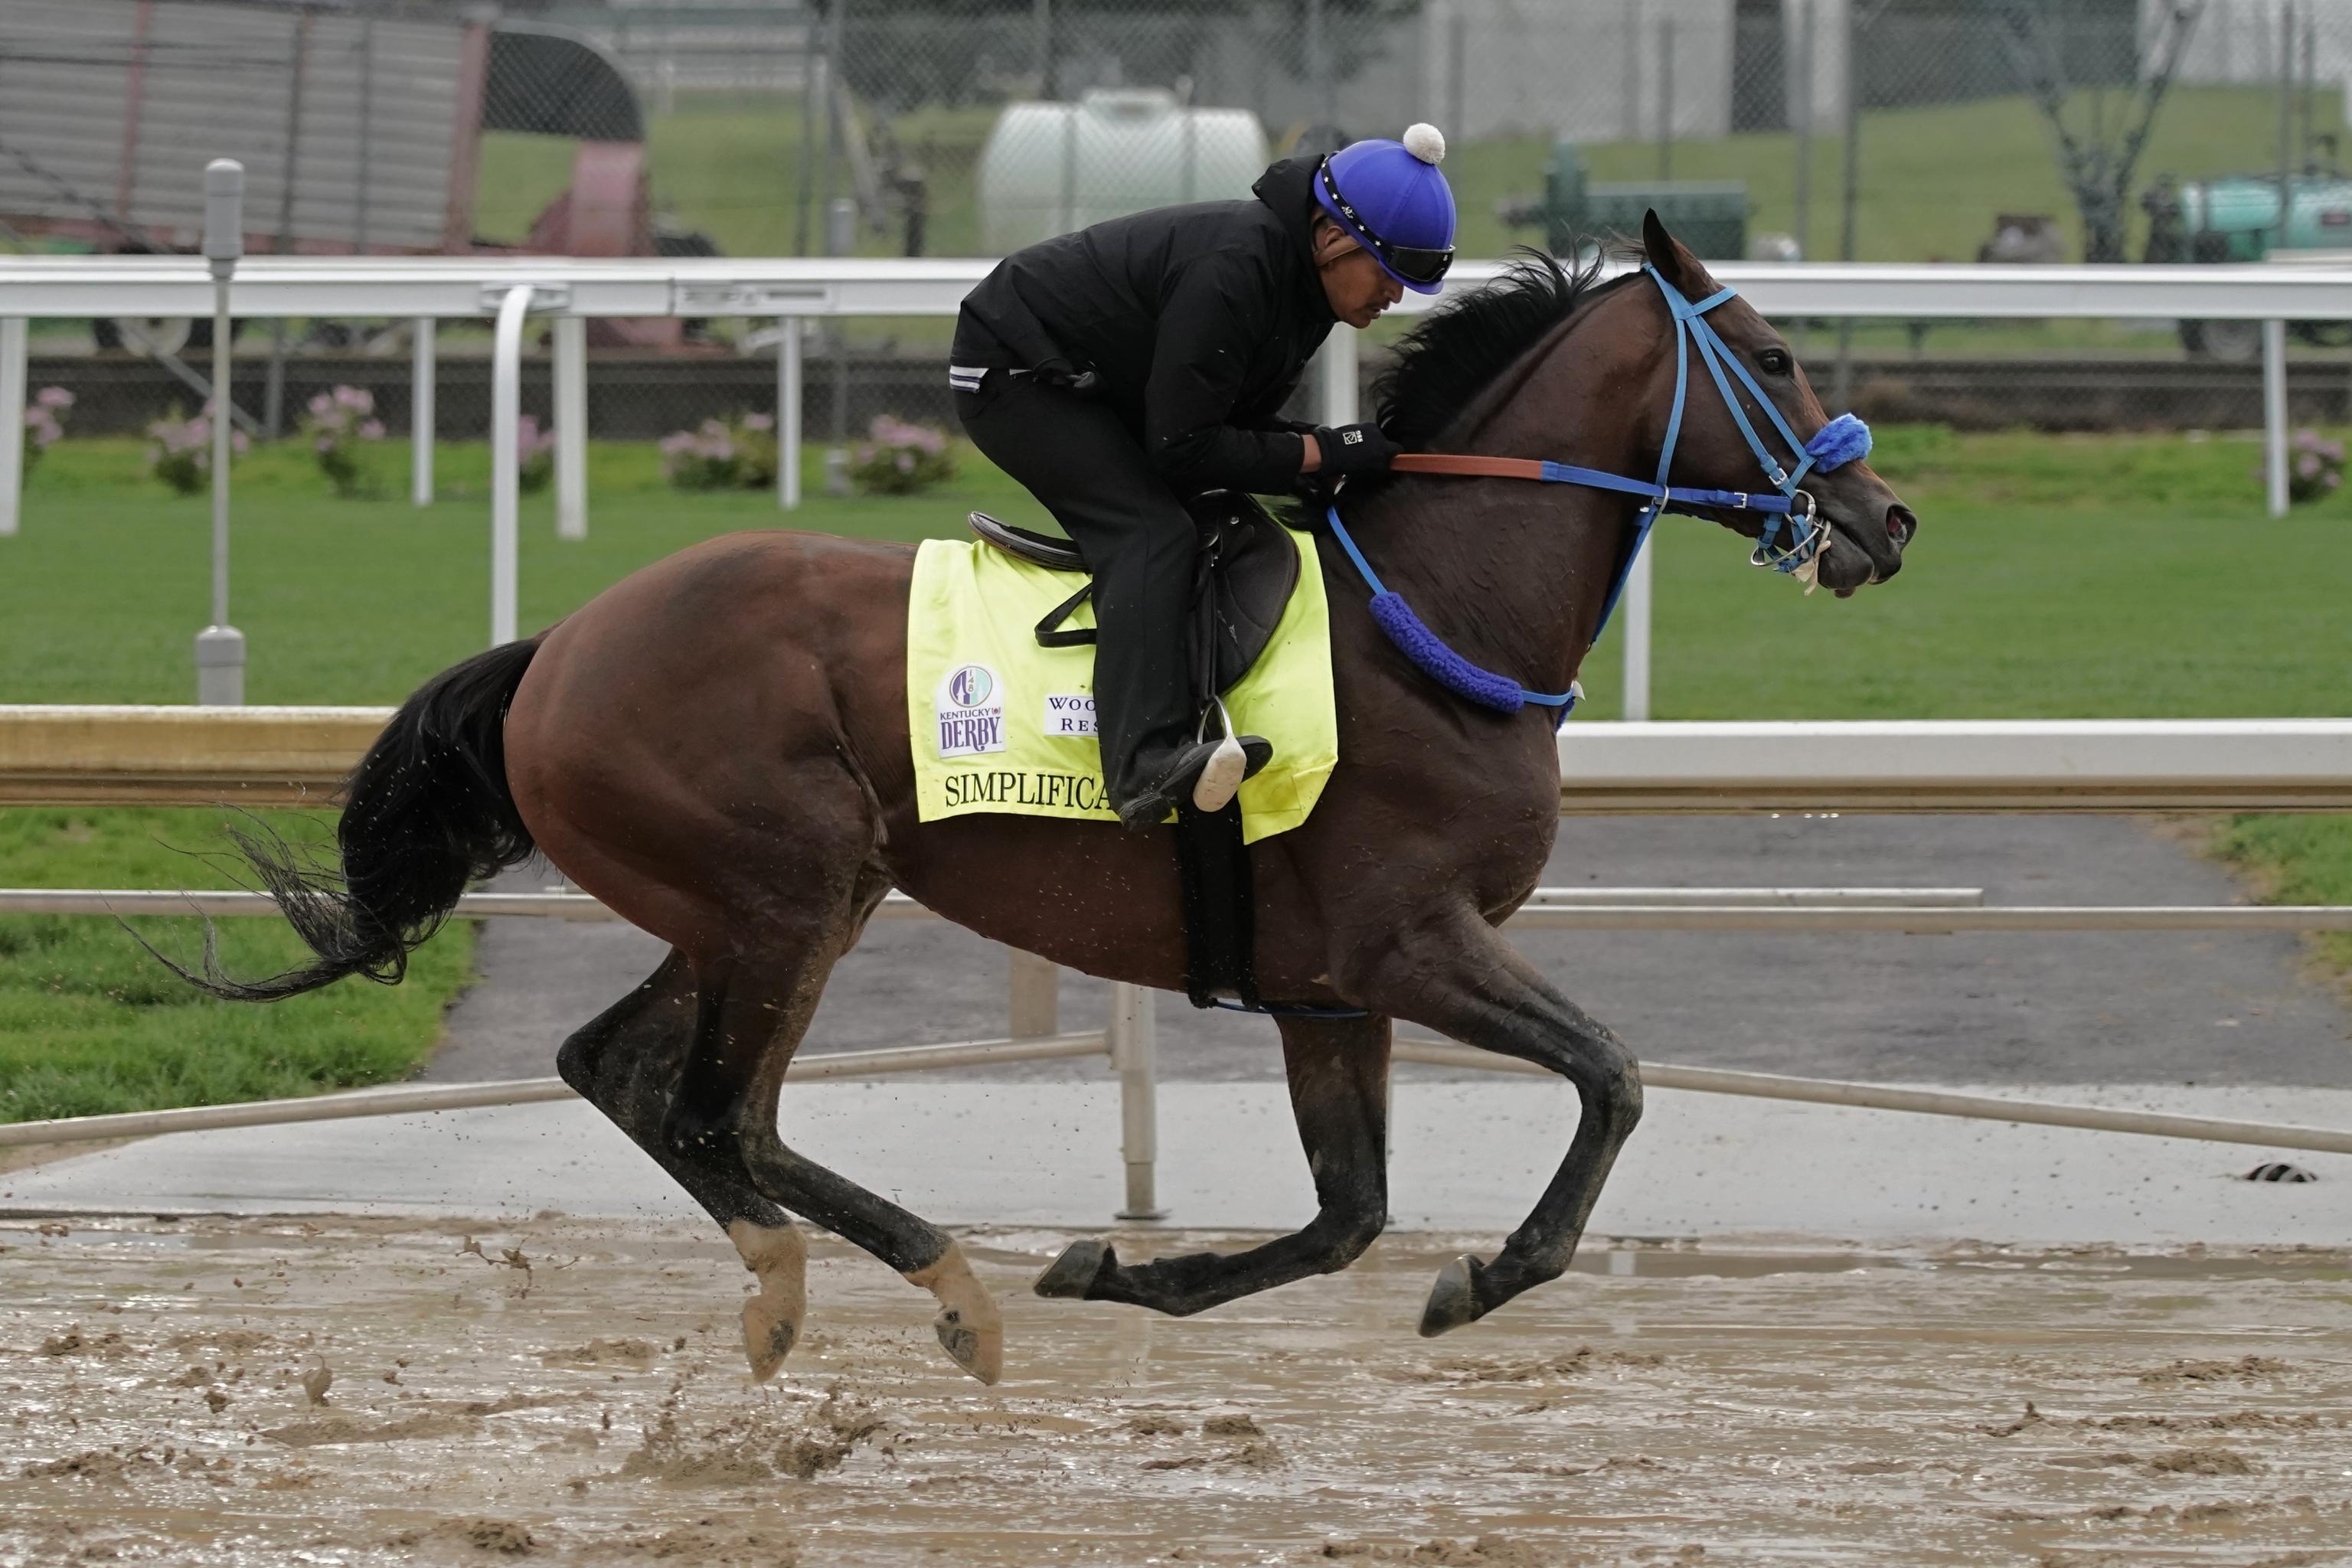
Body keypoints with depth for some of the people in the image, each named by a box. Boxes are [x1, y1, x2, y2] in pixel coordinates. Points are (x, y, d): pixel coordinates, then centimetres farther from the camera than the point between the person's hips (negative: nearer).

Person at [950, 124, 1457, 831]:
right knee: (1150, 532, -26)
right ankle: (1147, 765, -42)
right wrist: (1326, 453, -25)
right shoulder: (1232, 271, -32)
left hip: (1094, 389, 11)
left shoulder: (1302, 276, -1)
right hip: (1014, 376, -11)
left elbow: (1241, 423, 5)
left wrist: (1346, 457, -11)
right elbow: (1184, 448, -29)